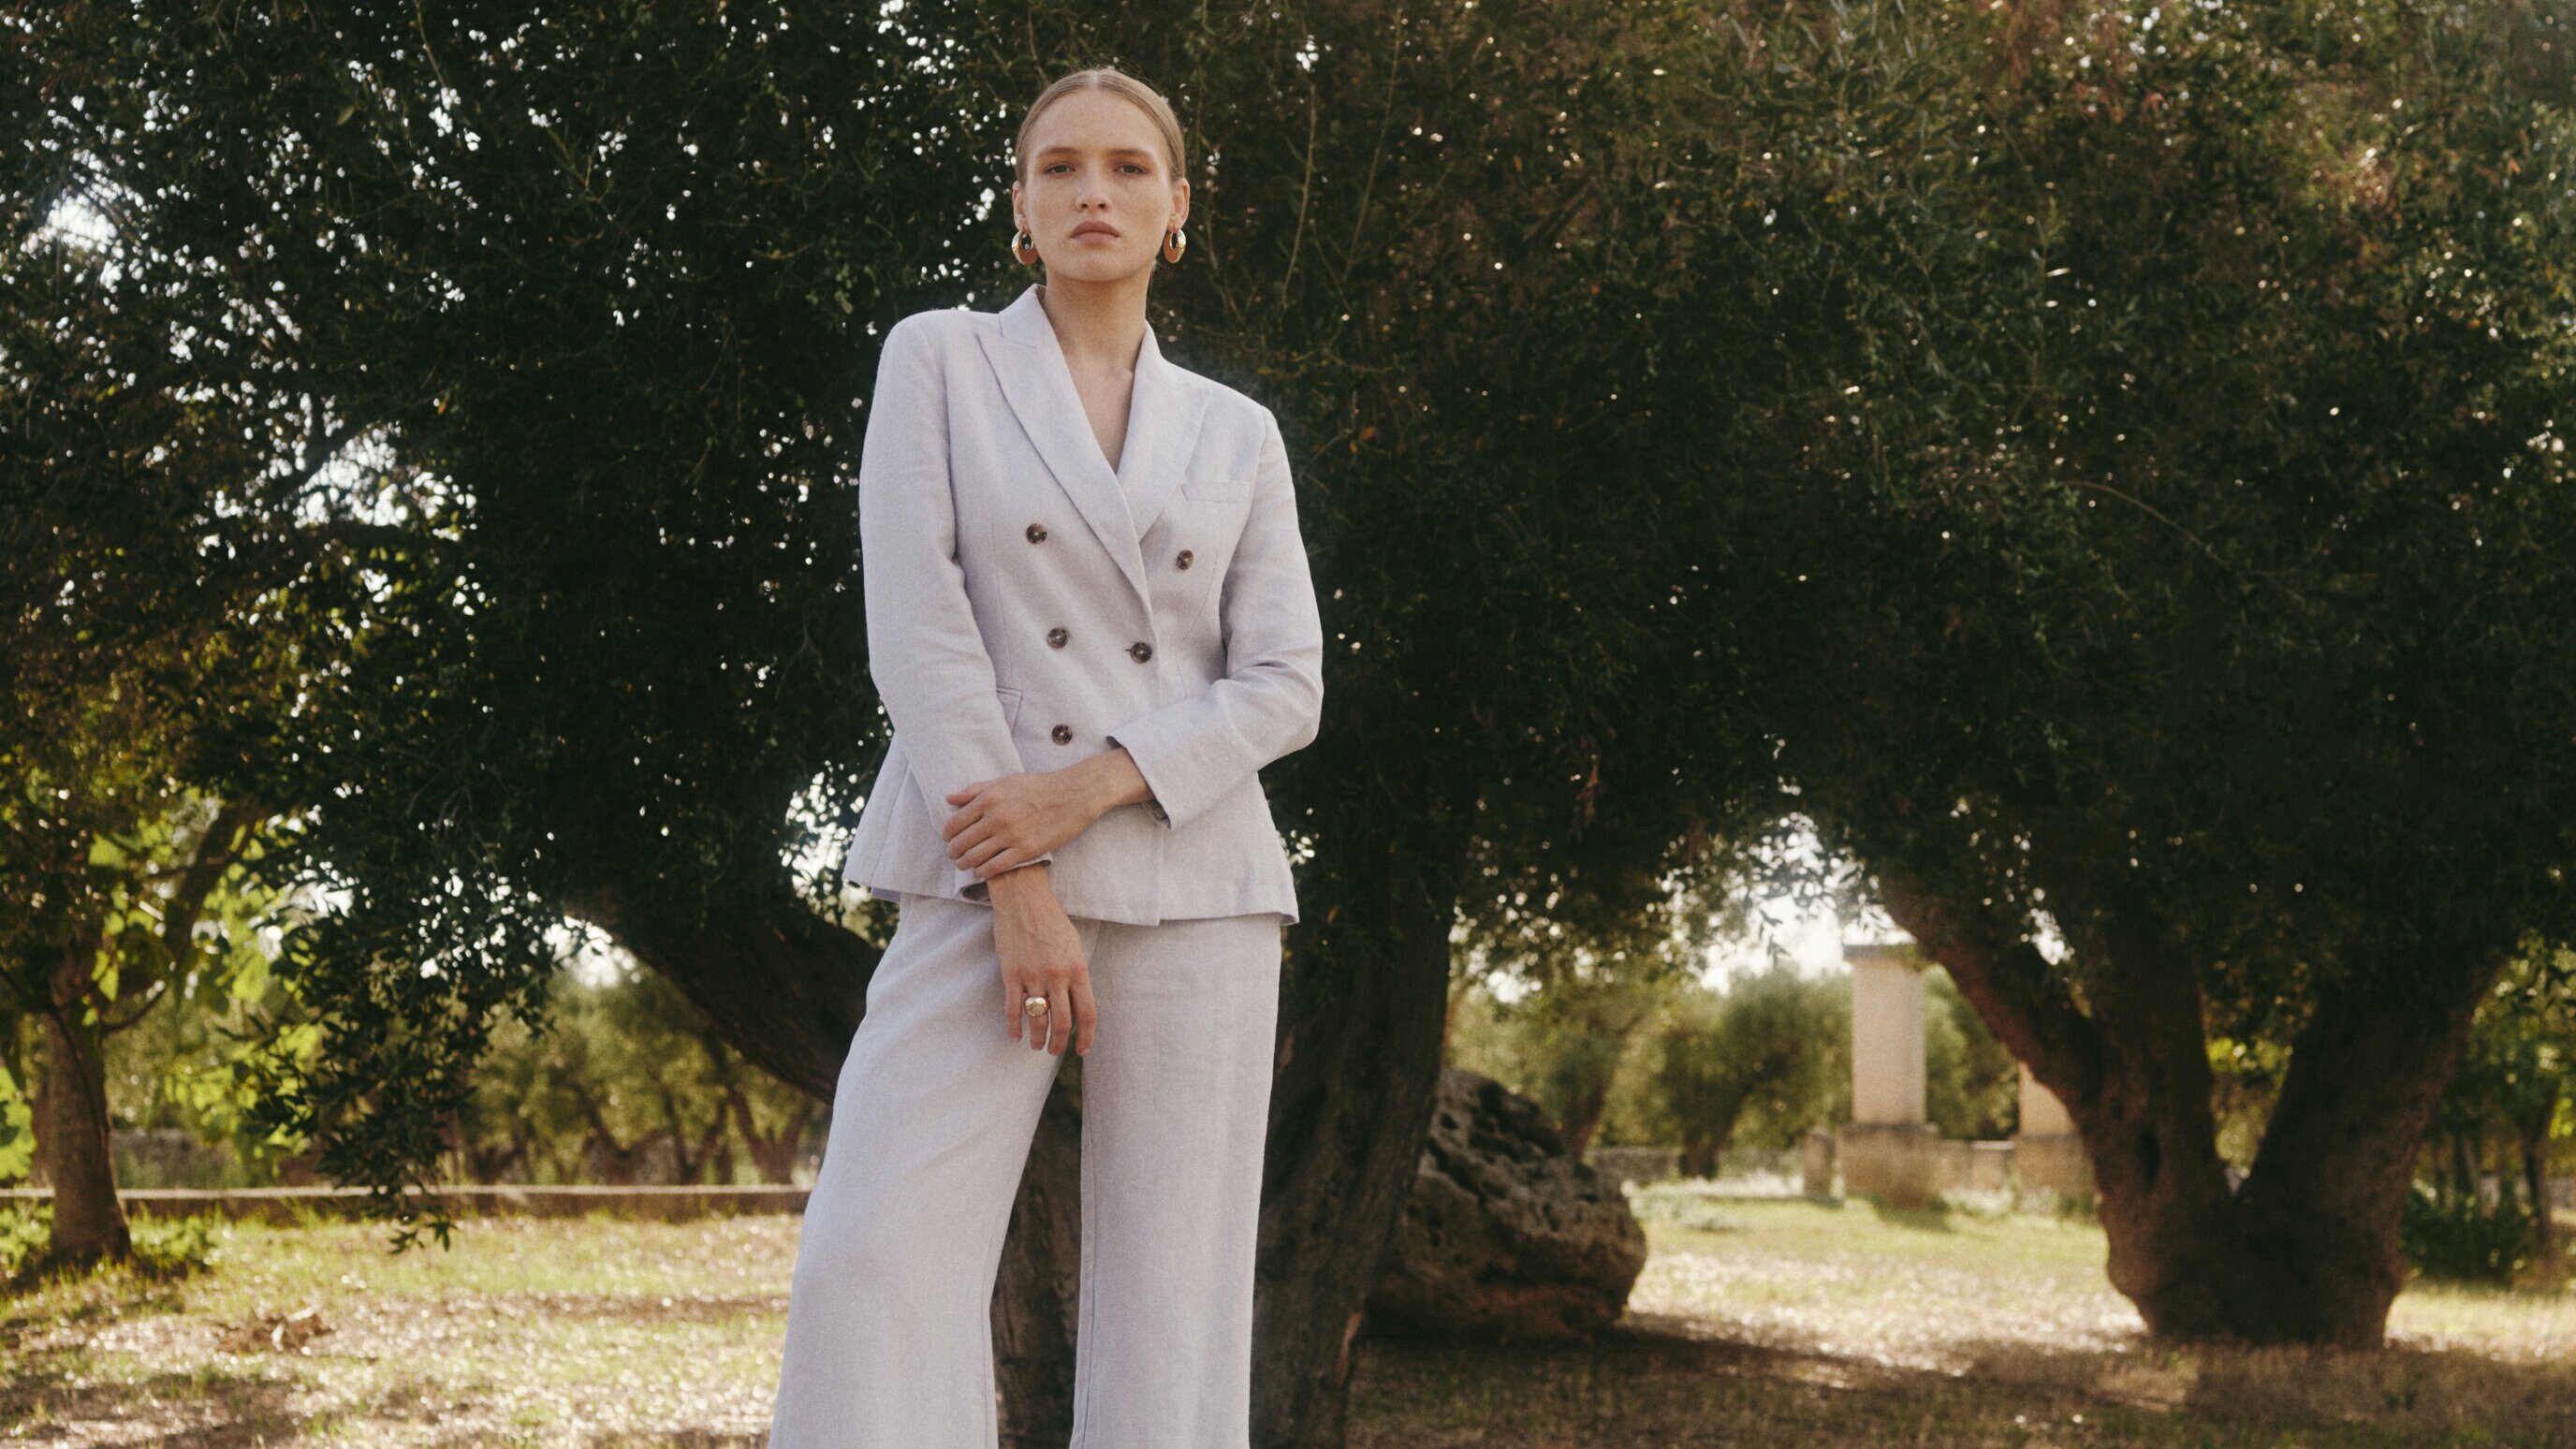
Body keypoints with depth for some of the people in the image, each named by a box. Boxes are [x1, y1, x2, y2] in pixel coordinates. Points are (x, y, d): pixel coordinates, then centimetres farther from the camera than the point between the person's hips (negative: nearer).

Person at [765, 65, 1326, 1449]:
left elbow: (1284, 687, 5)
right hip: (981, 875, -2)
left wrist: (1091, 785, -12)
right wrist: (1015, 888, -12)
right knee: (877, 1260, -15)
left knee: (1176, 1295, -1)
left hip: (1193, 884, 2)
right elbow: (917, 626, -4)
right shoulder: (937, 360, 6)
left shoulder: (1236, 433, 13)